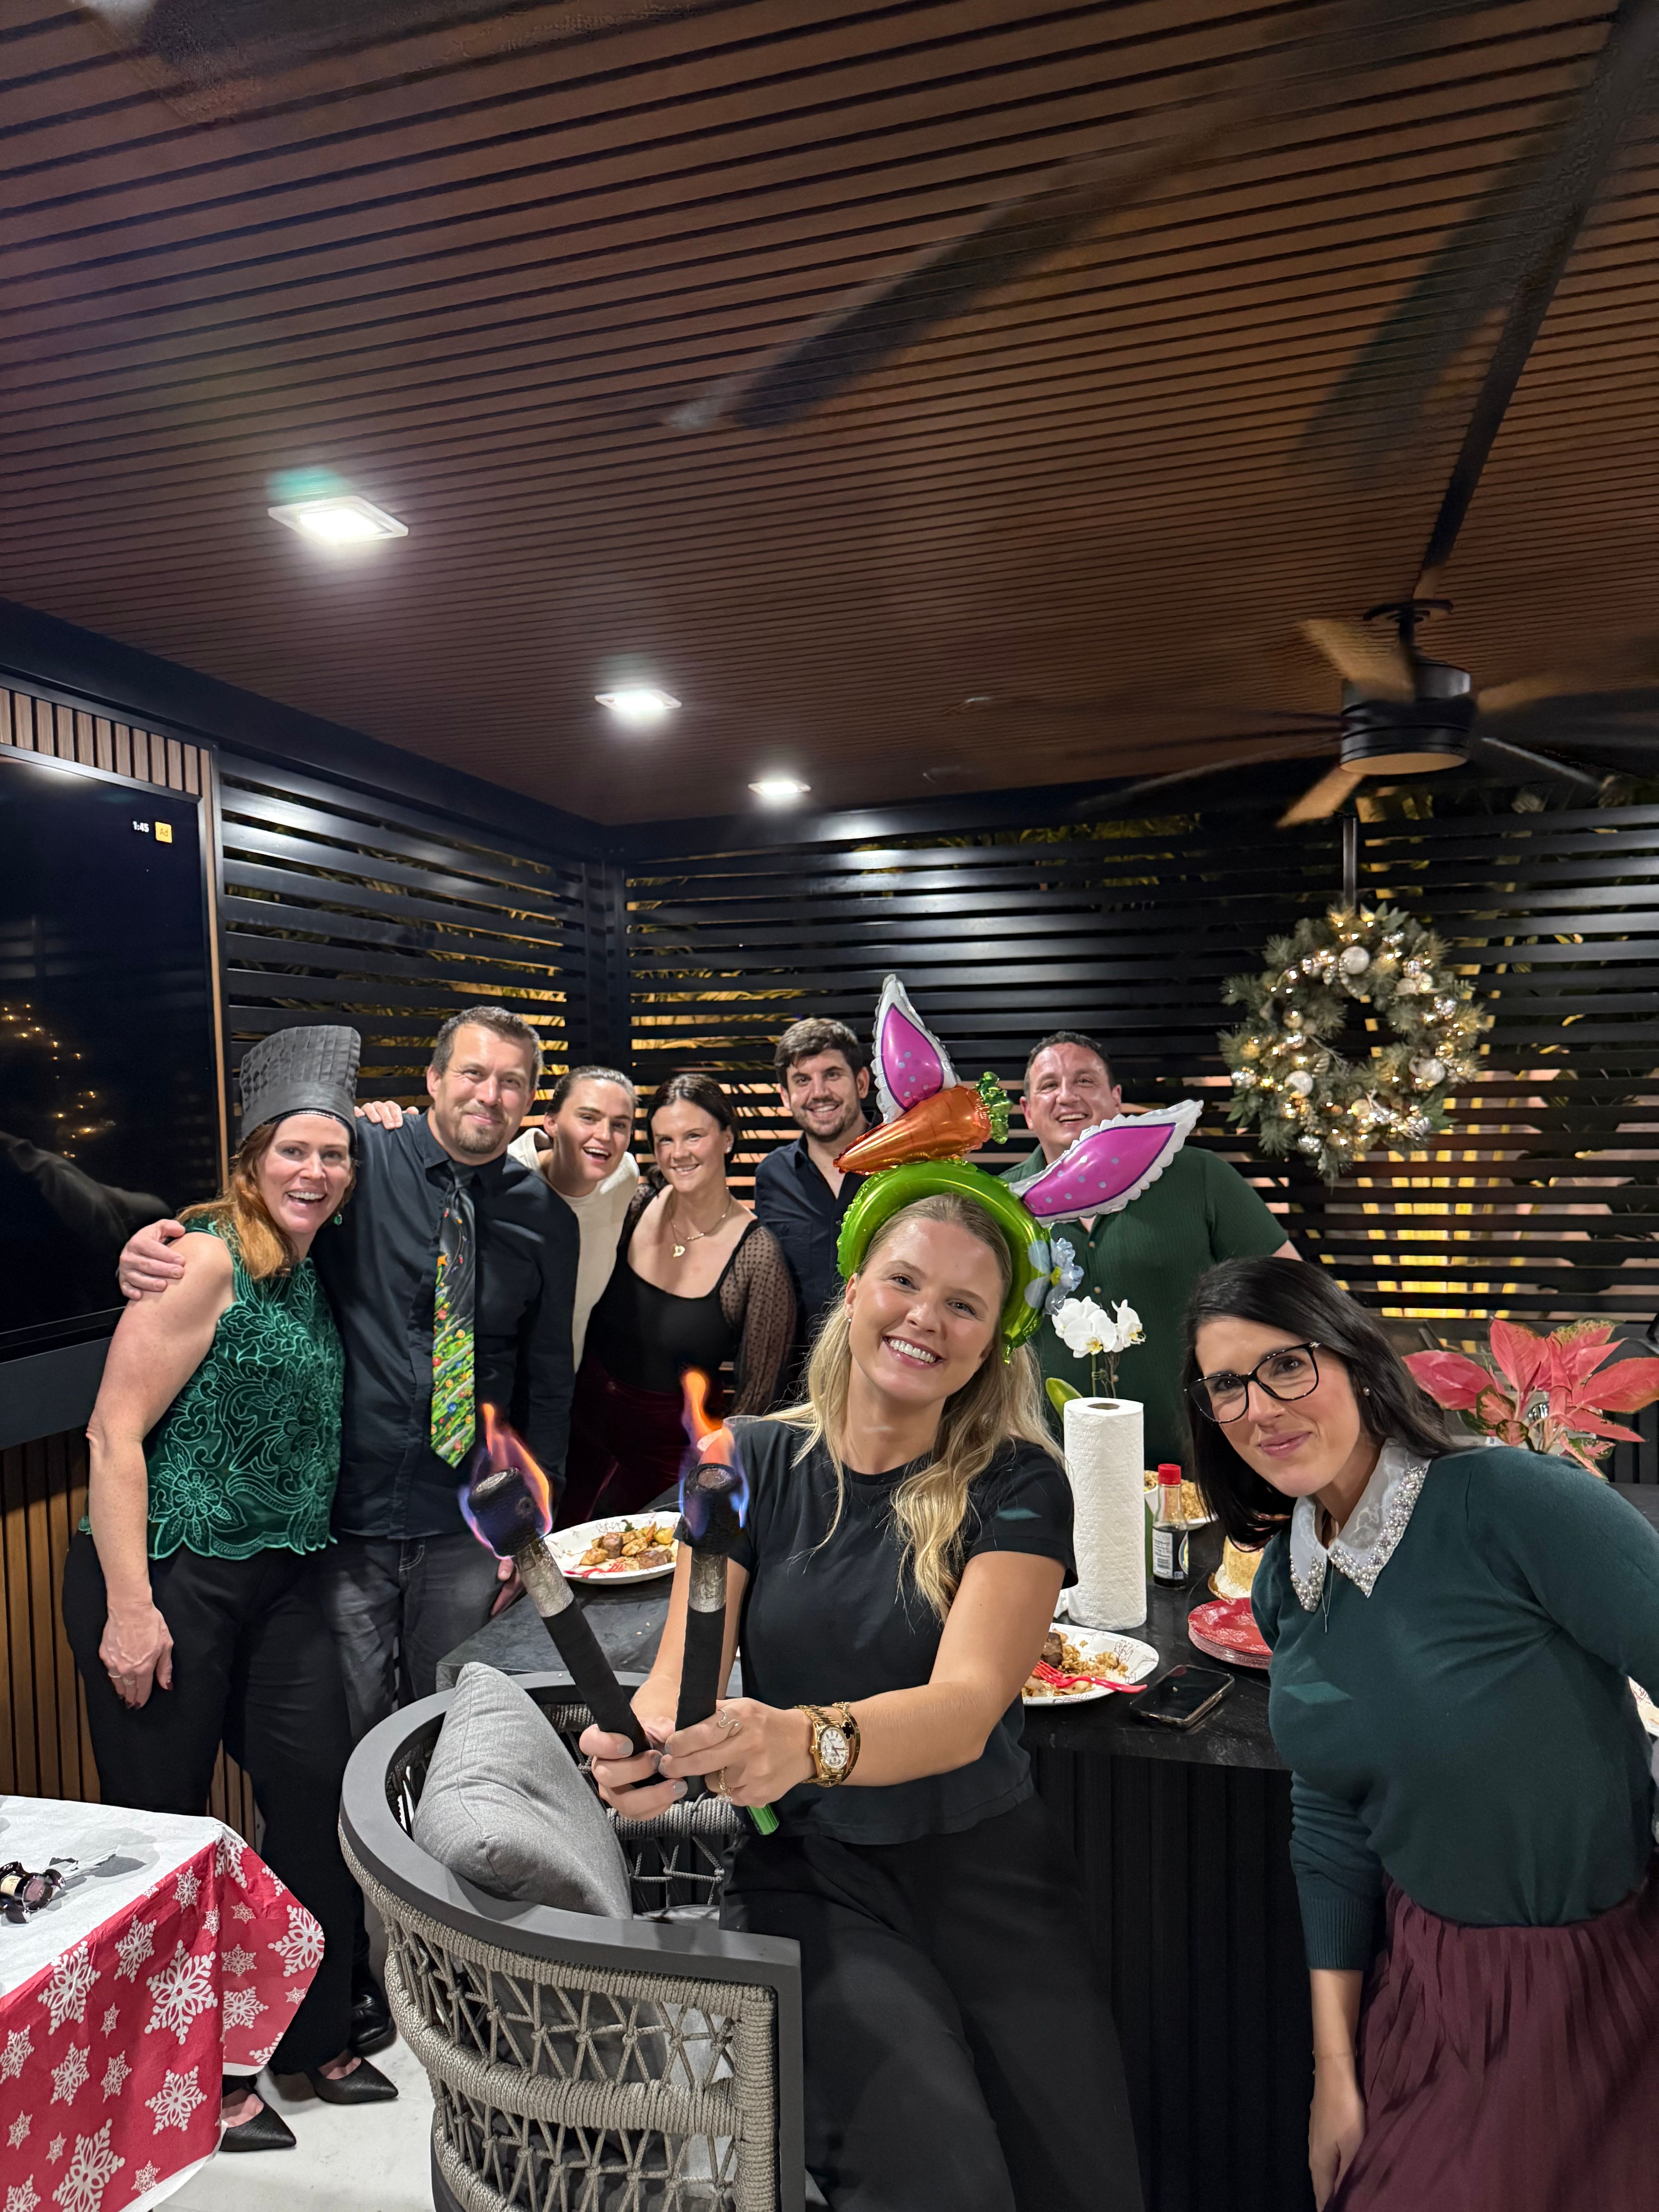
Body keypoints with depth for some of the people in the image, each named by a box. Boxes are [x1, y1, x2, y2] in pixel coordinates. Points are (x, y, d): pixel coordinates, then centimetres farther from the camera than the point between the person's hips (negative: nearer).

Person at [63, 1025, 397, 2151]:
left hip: (279, 1582, 7)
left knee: (321, 1796, 10)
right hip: (169, 1579, -7)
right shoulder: (207, 1259, -15)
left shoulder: (313, 1276, 8)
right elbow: (116, 1431, -17)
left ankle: (316, 2037, 32)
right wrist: (128, 1609, -18)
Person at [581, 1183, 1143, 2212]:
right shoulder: (757, 1462, -3)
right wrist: (646, 1743, -32)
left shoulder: (1017, 1486, -8)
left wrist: (808, 1740, -43)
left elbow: (967, 1706, -22)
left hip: (985, 1865, 1)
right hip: (808, 1870, 0)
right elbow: (679, 1674, -7)